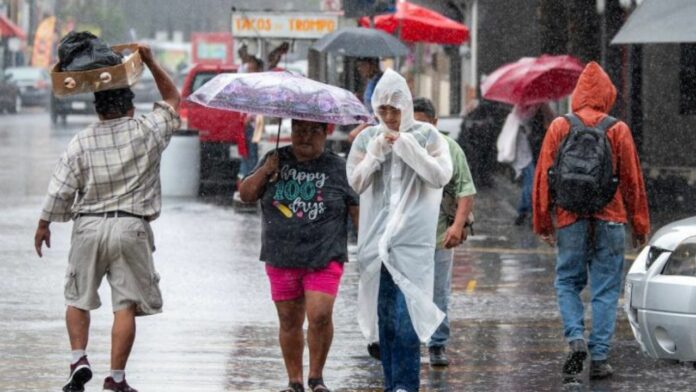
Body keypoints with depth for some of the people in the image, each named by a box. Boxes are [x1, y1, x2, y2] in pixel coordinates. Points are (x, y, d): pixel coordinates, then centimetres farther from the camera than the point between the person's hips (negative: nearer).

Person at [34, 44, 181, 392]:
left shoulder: (82, 142, -2)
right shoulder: (148, 131, -2)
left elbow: (60, 189, 0)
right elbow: (172, 99, 16)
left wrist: (44, 225, 13)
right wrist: (151, 63, 17)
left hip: (88, 226, 1)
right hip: (131, 227, -1)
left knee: (78, 298, 16)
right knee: (125, 304, 1)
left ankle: (79, 360, 2)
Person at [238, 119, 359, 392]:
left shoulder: (338, 168, 2)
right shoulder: (277, 160, 9)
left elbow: (358, 210, 3)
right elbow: (246, 195, 8)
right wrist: (265, 172, -8)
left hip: (324, 259, -3)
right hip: (282, 258, 3)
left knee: (320, 316, -16)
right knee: (289, 321, 7)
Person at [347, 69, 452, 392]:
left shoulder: (426, 136, 3)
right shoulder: (367, 139, 10)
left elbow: (441, 176, -6)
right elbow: (355, 182, 5)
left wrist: (410, 148, -12)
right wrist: (375, 154, -8)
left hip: (413, 237, -3)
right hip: (376, 236, 3)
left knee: (405, 314, -14)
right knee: (385, 314, 5)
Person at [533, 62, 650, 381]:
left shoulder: (559, 128, 1)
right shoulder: (618, 130, -1)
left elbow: (543, 177, 2)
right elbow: (633, 180, 1)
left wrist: (542, 222, 10)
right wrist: (640, 225, 9)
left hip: (569, 219, 1)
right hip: (609, 220, -1)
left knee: (567, 282, 13)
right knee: (605, 289, 4)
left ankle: (576, 339, -8)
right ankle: (599, 358, 1)